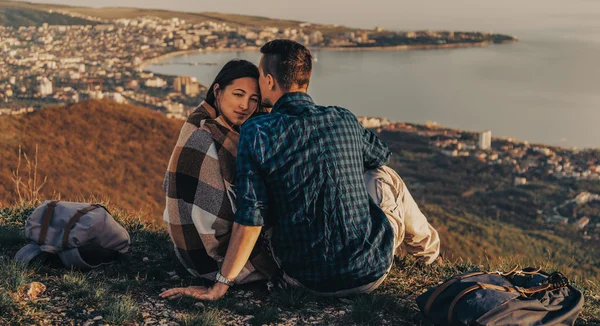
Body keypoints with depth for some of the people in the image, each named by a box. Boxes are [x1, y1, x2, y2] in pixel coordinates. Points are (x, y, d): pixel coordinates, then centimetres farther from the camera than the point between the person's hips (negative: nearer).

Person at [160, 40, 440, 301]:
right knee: (385, 178, 25)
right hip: (372, 272, 1)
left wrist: (219, 287, -9)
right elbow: (382, 156, 20)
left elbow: (250, 220, -16)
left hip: (306, 280, -1)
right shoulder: (345, 120, -3)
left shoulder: (256, 133, -12)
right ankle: (426, 247, 48)